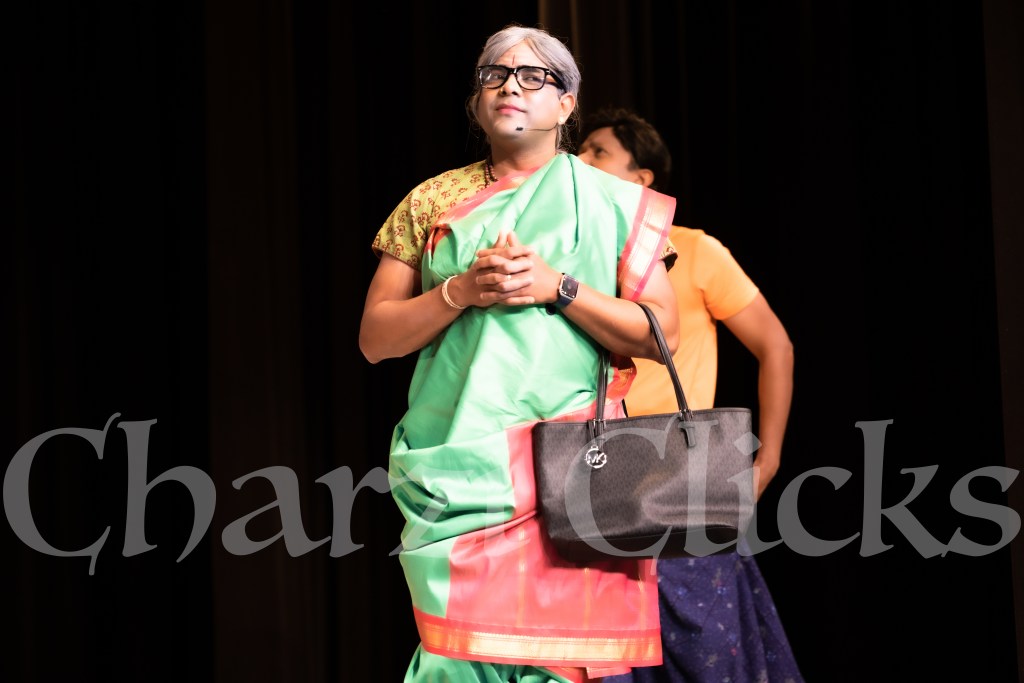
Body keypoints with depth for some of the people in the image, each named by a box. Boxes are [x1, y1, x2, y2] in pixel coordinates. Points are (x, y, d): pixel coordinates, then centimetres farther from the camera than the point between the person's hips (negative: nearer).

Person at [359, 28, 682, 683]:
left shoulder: (613, 204, 9)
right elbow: (375, 337, 9)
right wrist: (460, 292, -8)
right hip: (459, 467, 1)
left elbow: (661, 334, 2)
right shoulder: (431, 202, 14)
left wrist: (557, 287, -9)